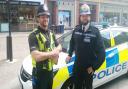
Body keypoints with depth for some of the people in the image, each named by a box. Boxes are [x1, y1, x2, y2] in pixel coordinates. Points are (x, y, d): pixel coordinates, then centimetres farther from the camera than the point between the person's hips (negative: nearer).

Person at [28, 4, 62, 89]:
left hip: (50, 71, 7)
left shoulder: (51, 33, 7)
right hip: (39, 73, -7)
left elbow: (59, 46, 16)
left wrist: (56, 51, -8)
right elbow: (36, 56, -30)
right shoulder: (34, 35, -18)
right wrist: (53, 53, -17)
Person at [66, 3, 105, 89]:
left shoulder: (95, 31, -15)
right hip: (77, 65, 3)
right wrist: (70, 54, 10)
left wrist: (94, 67, -15)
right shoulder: (76, 30, -3)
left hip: (88, 67, -3)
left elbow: (101, 52, -16)